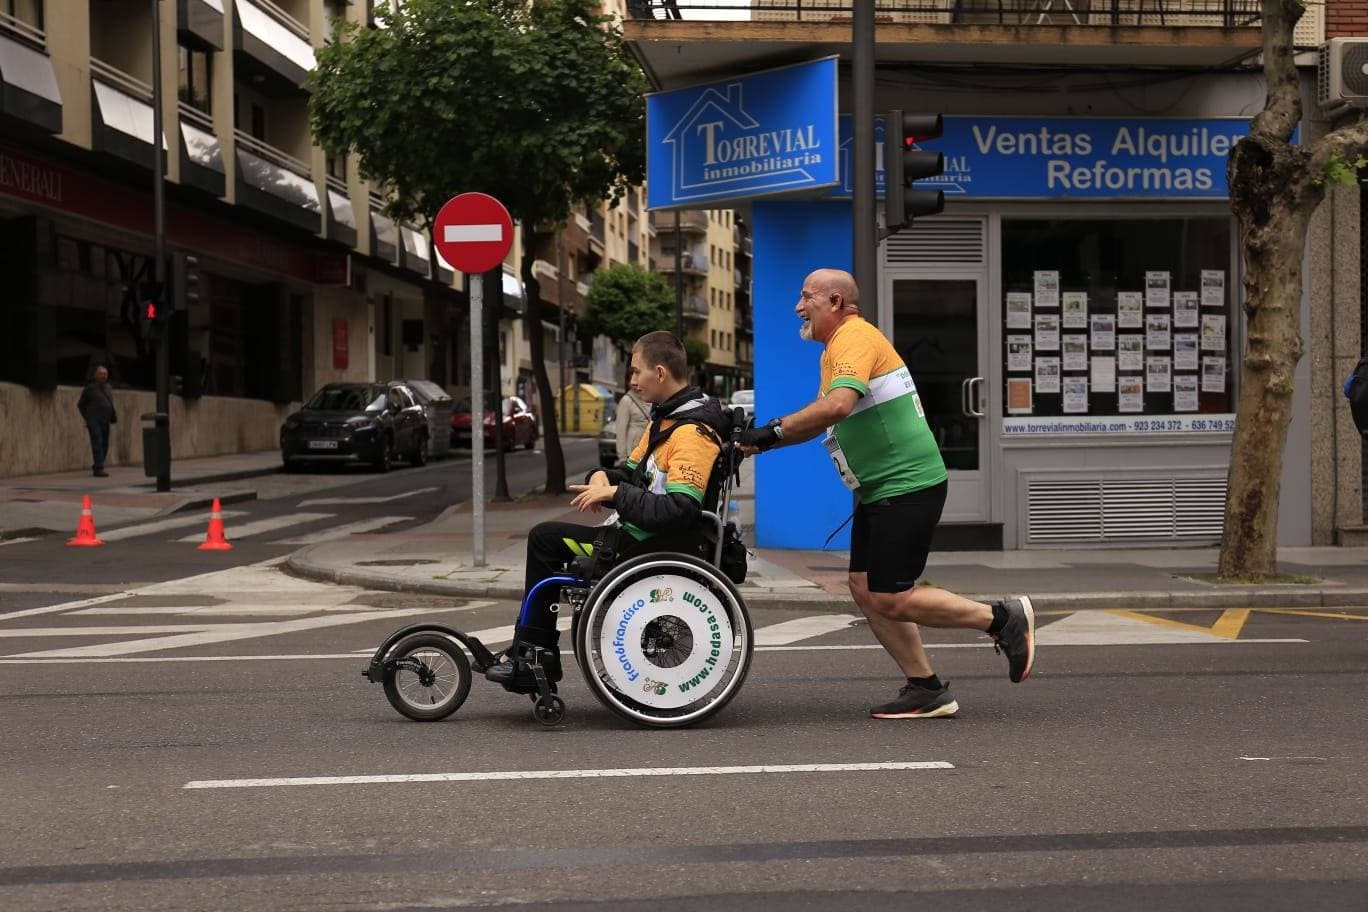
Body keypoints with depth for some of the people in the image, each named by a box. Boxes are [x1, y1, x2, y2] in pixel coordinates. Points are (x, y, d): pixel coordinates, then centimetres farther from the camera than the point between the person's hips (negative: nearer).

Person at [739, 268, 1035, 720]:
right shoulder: (838, 345, 19)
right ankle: (926, 689, 11)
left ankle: (1003, 618, 2)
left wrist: (774, 432, -27)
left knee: (890, 599, -10)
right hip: (879, 492, 10)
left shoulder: (855, 337, -16)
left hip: (908, 487, -10)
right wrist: (761, 439, 7)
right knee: (865, 590, 6)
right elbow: (825, 414, 21)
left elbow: (837, 405, -33)